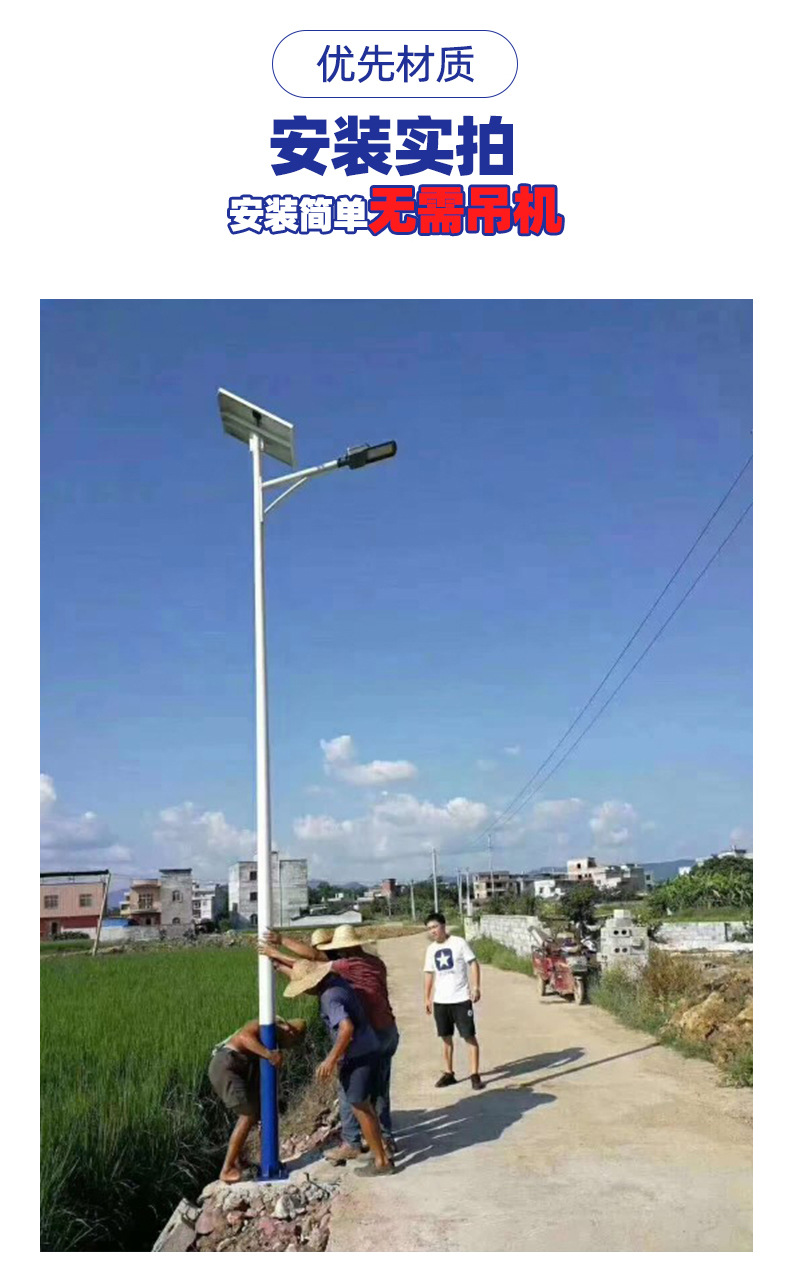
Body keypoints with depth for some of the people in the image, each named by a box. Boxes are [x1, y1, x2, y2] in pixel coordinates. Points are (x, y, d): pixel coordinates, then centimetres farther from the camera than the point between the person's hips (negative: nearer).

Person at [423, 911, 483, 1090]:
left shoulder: (459, 943, -9)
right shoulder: (431, 950, 7)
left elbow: (473, 963, -9)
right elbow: (430, 974, 14)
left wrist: (476, 987, -17)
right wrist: (427, 998, 12)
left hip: (461, 998, -5)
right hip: (440, 1000, 5)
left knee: (469, 1036, -1)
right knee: (445, 1037, 12)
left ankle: (475, 1074, 4)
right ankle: (448, 1073, 23)